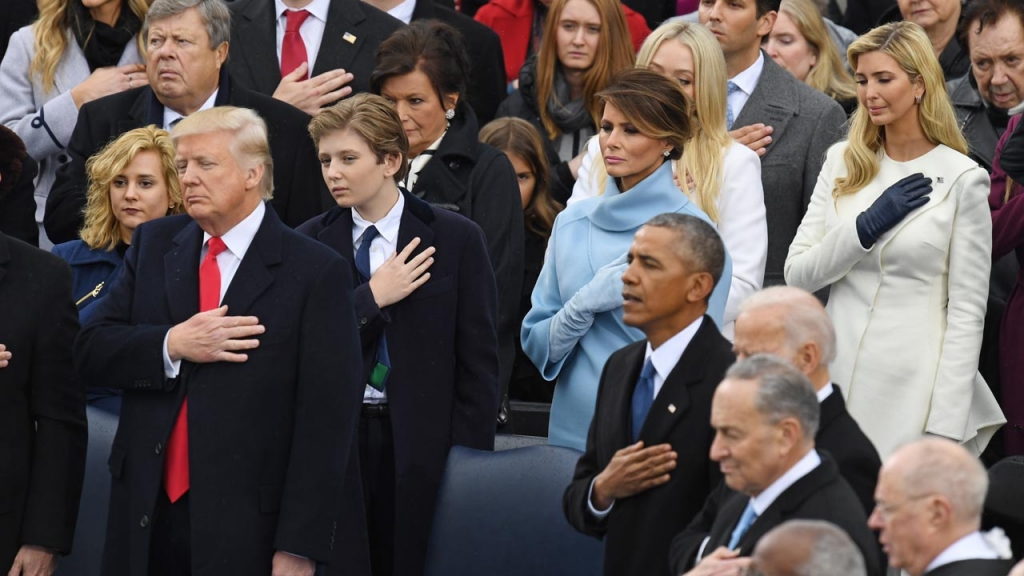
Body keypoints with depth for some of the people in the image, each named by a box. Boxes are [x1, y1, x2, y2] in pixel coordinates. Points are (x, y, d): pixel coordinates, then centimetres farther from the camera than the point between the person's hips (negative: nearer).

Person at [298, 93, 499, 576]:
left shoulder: (455, 240, 0)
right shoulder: (310, 243, 6)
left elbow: (478, 362, 0)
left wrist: (470, 462, -5)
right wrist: (371, 298, -12)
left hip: (420, 445, -1)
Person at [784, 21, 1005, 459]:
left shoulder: (962, 179, -5)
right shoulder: (844, 163, 8)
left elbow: (967, 312, -5)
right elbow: (797, 273, 3)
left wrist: (945, 425, -10)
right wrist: (867, 225, -12)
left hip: (913, 388, -4)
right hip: (840, 379, 4)